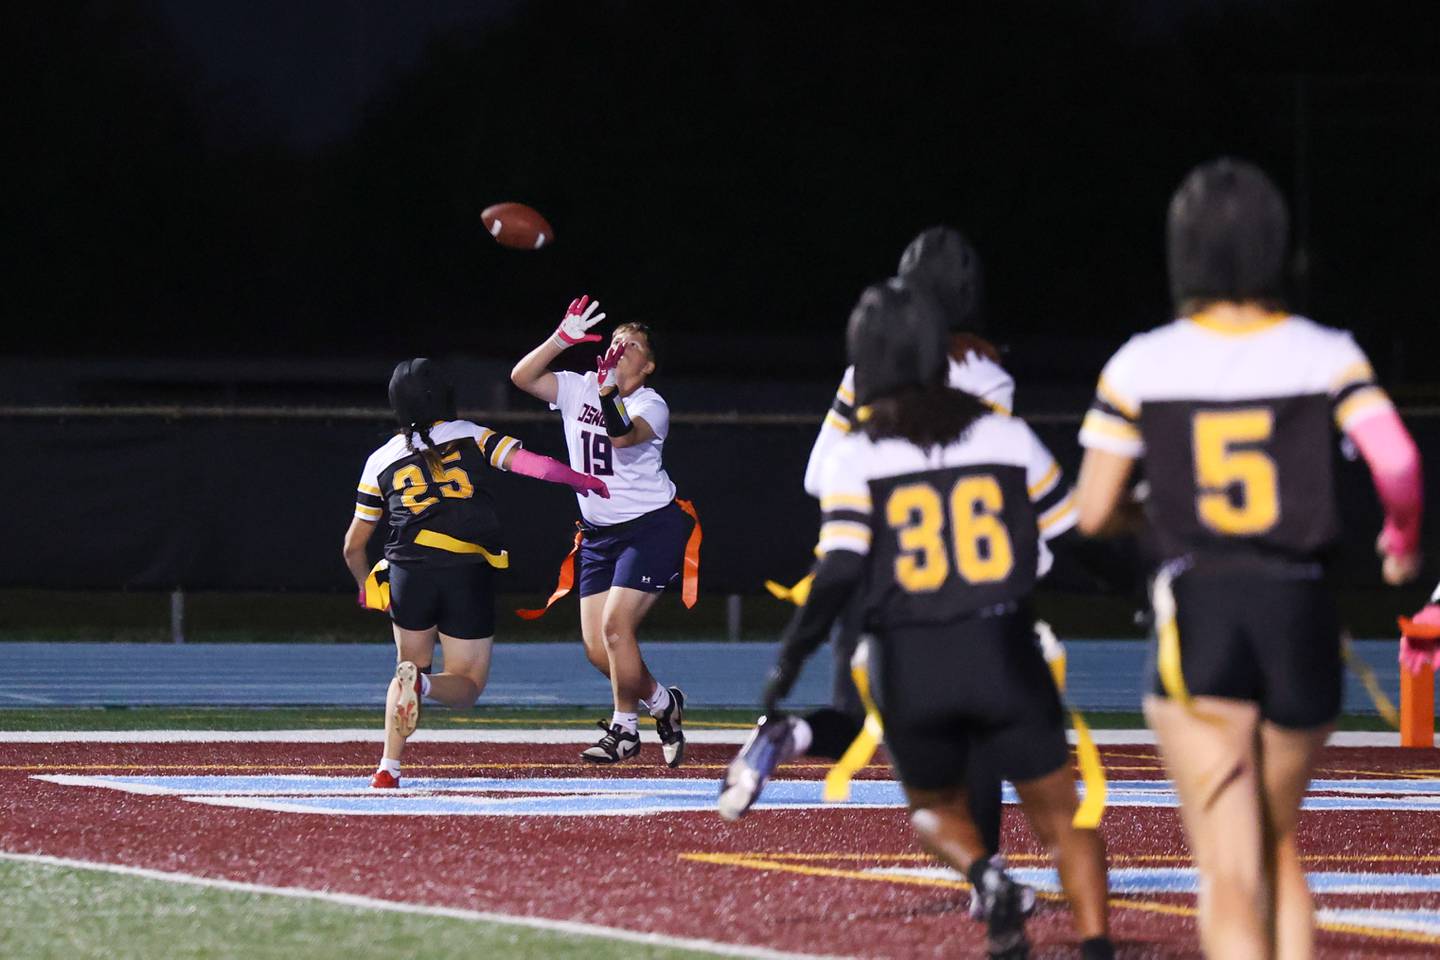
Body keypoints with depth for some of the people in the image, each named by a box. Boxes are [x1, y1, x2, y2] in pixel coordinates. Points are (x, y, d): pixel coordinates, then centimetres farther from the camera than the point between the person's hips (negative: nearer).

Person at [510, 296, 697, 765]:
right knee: (597, 648, 1)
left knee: (615, 626, -18)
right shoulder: (577, 389, 4)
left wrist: (609, 390, -47)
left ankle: (624, 727, 1)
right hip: (599, 533, 6)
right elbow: (522, 376, -10)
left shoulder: (651, 405, -11)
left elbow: (623, 435, -32)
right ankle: (662, 702, 26)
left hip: (650, 528, -6)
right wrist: (563, 338, -18)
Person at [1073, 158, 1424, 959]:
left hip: (1198, 619, -2)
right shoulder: (1325, 356, 1)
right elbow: (1399, 466, -12)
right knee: (1281, 849, 22)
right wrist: (1404, 540, 9)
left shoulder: (1141, 367, 1)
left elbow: (1094, 513, 3)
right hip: (1301, 618, 2)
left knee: (1231, 874, -6)